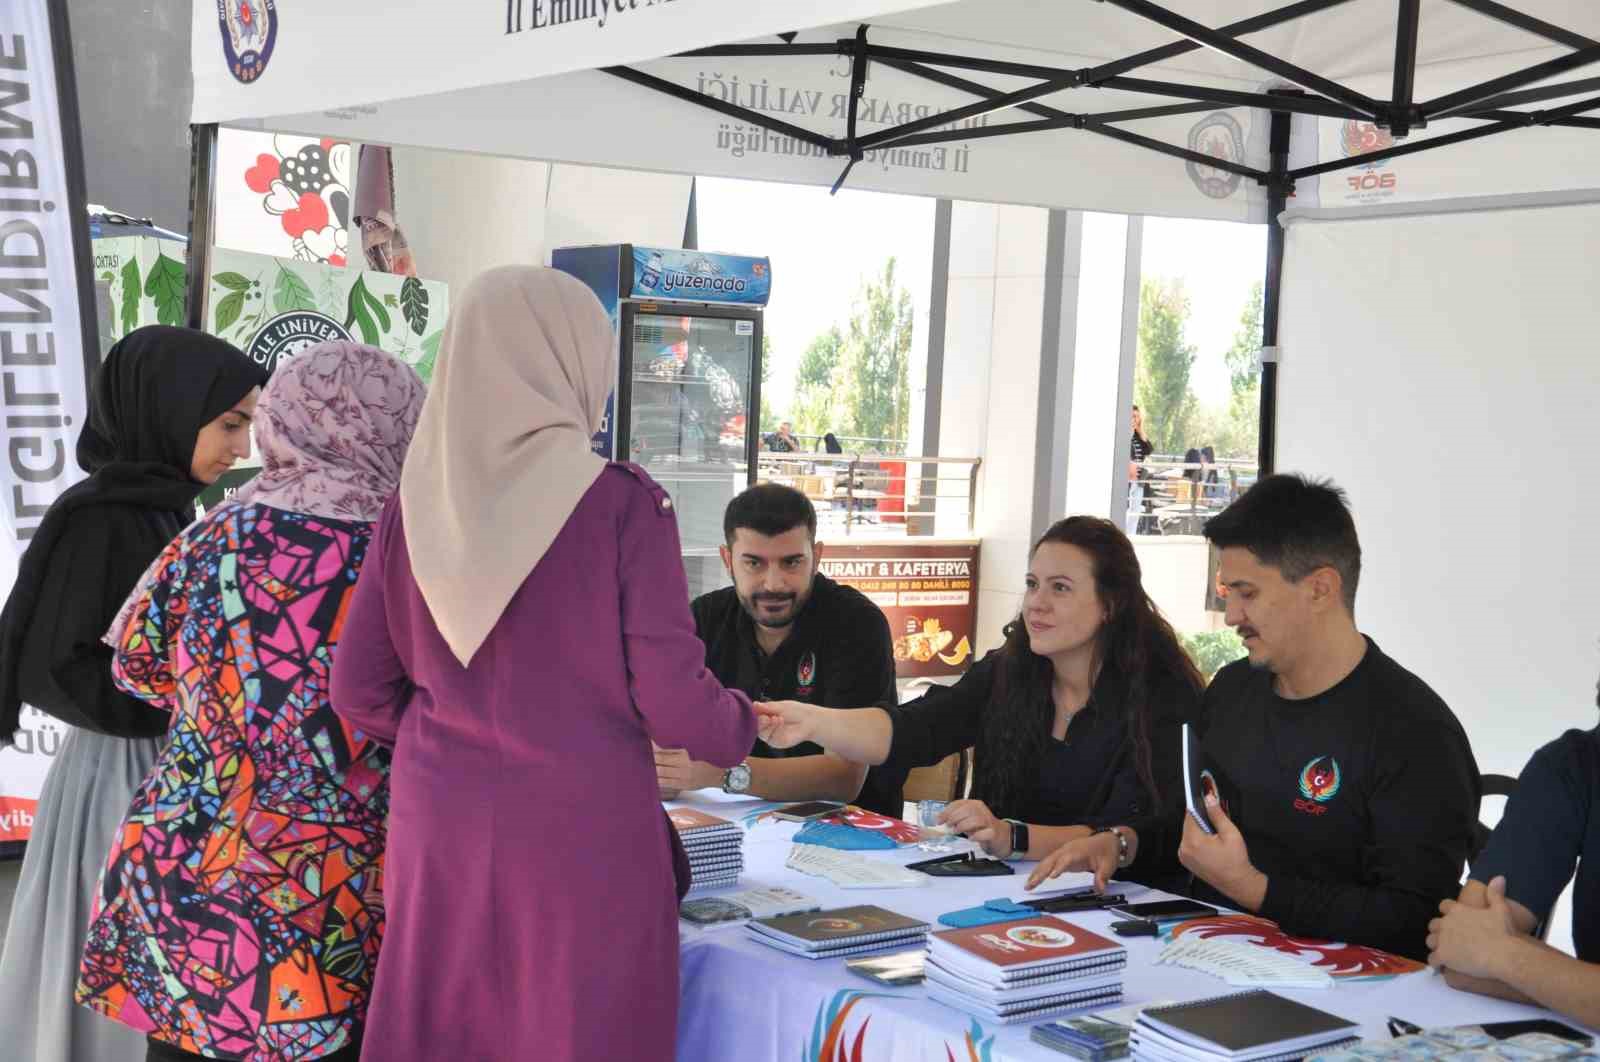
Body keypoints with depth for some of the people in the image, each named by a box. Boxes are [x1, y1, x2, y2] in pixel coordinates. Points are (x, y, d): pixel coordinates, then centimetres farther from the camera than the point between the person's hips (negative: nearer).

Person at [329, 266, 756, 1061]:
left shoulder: (415, 503, 2)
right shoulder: (621, 503, -11)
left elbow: (359, 691, 6)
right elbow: (672, 697, -11)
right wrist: (738, 727, 9)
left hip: (439, 832, 4)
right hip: (581, 838, -4)